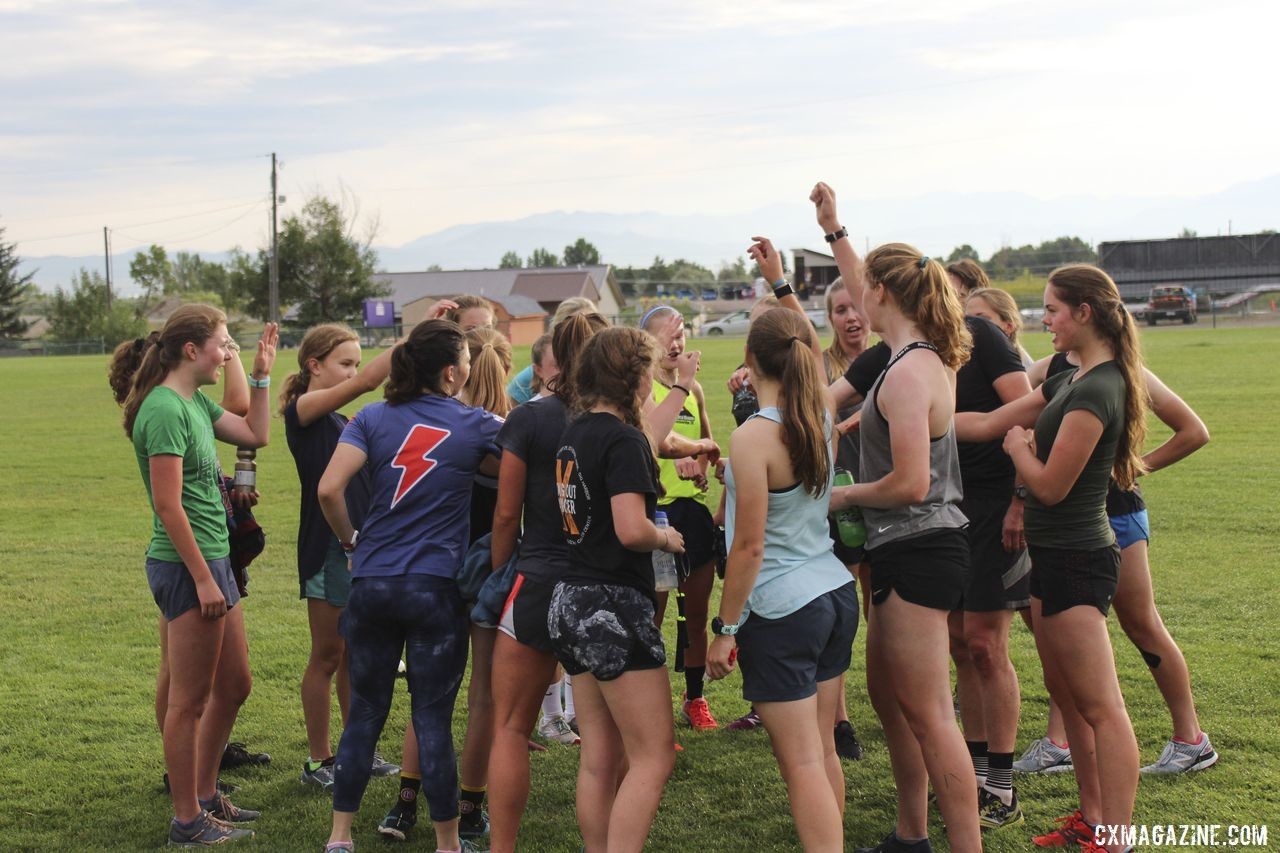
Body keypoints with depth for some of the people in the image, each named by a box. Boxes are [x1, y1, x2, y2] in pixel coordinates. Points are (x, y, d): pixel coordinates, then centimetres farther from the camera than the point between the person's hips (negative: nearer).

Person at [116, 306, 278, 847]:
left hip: (213, 560, 10)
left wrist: (261, 376, 16)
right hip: (185, 565, -10)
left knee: (234, 685, 18)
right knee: (190, 699, 0)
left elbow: (255, 435, 22)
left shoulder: (196, 402, 11)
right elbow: (168, 506, -21)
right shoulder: (164, 410, -18)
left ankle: (205, 795, 31)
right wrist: (202, 579, -20)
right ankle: (188, 822, 12)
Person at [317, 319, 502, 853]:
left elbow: (329, 489, -9)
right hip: (437, 588, -2)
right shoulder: (476, 426, -2)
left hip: (371, 584, 3)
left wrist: (351, 540, 7)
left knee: (364, 714, 12)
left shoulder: (373, 419, 1)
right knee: (433, 720, 4)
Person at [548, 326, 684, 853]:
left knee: (599, 759, 13)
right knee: (654, 755, -2)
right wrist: (666, 538, -5)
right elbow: (632, 530, -24)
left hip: (570, 603, 9)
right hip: (614, 606, -9)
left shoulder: (577, 432, 11)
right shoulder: (622, 439, -15)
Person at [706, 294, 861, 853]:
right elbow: (806, 349, 25)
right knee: (823, 752, 16)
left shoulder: (753, 436, -17)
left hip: (782, 611, -8)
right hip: (837, 595, 8)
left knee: (802, 764, -4)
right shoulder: (822, 418, 3)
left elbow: (750, 546, -17)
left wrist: (725, 629, -9)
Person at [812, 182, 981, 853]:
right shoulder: (920, 356, 9)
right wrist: (834, 232, 35)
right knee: (886, 694, 19)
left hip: (918, 552, -10)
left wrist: (841, 495, -10)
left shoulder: (909, 373, -20)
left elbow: (909, 483, -26)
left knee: (927, 715, -7)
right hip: (906, 552, 10)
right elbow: (866, 297, 29)